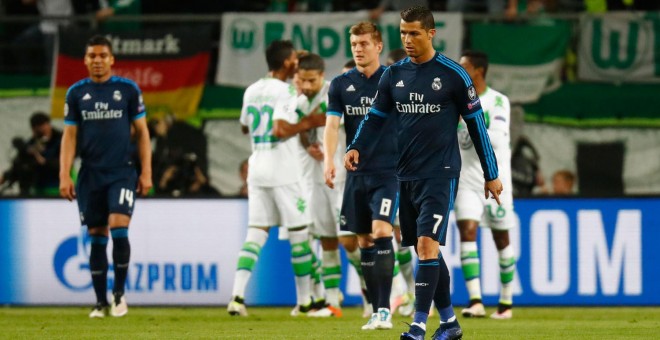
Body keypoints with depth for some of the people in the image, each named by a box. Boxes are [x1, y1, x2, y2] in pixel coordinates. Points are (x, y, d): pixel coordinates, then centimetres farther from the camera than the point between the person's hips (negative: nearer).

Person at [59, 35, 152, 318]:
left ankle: (119, 293, -1)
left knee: (119, 229, -16)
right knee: (96, 237, 4)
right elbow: (69, 136, 7)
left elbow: (142, 132, 6)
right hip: (90, 175, 2)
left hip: (122, 172, -2)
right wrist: (64, 175, -2)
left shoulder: (128, 89, 3)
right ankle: (100, 302, 10)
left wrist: (146, 172, 0)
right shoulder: (76, 93, 7)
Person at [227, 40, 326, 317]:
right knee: (299, 233, 5)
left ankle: (237, 295, -13)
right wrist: (308, 123, -12)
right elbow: (281, 130, -24)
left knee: (256, 232, 4)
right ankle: (304, 301, 10)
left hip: (257, 169, 6)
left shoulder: (252, 91, 10)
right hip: (284, 172, -6)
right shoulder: (285, 91, -13)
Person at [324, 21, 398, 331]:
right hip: (357, 174, 4)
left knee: (381, 233, -17)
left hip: (389, 171, -4)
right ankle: (376, 310, 14)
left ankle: (385, 310, -17)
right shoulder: (341, 84, 6)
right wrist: (328, 160, -18)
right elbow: (332, 124, -2)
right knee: (364, 242, 6)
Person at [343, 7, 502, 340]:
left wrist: (491, 174, 3)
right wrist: (357, 149, -9)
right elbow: (375, 118, 11)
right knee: (426, 251, 11)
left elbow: (476, 123, 0)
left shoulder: (453, 74, -6)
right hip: (406, 175, 6)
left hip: (440, 175, -6)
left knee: (427, 244, -18)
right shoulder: (393, 75, 7)